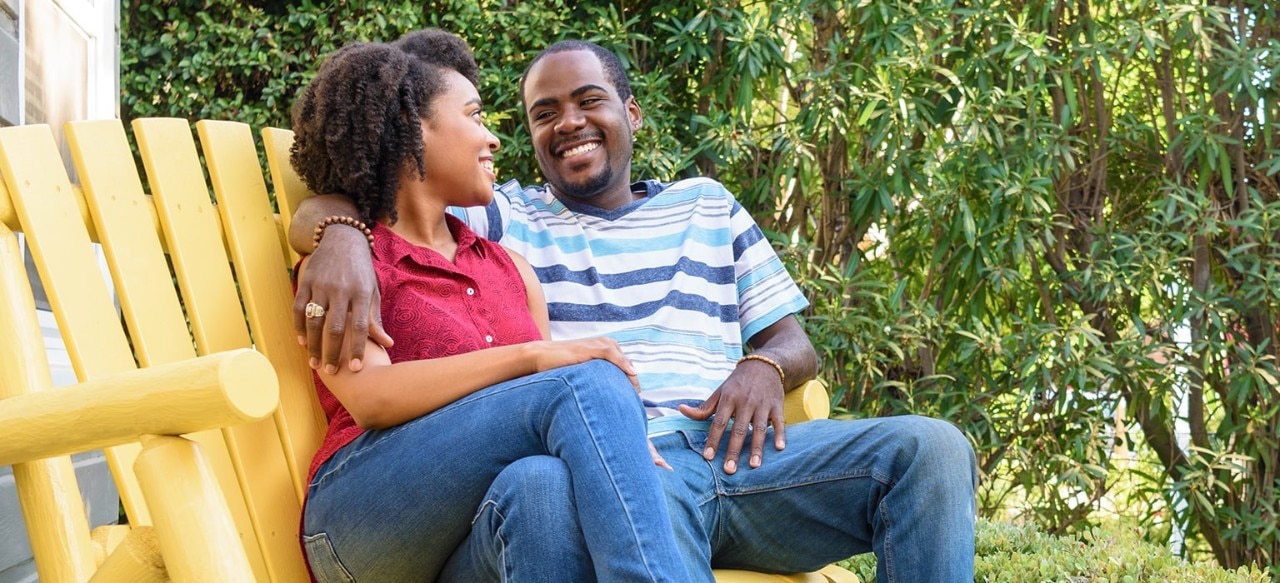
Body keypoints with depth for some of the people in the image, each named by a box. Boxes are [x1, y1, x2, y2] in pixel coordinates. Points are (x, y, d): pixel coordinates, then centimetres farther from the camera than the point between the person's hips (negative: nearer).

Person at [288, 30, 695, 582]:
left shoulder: (508, 266, 23)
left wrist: (620, 448, -10)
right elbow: (369, 397, -12)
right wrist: (532, 356, -20)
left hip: (494, 532, 4)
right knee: (586, 383, -26)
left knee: (543, 483, -36)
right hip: (373, 509, -3)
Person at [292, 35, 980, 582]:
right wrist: (343, 236, -18)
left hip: (732, 448, 4)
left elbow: (795, 343, 24)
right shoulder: (501, 220, 19)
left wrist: (765, 366, -1)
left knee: (931, 448, -20)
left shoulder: (706, 206, 28)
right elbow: (325, 206, 8)